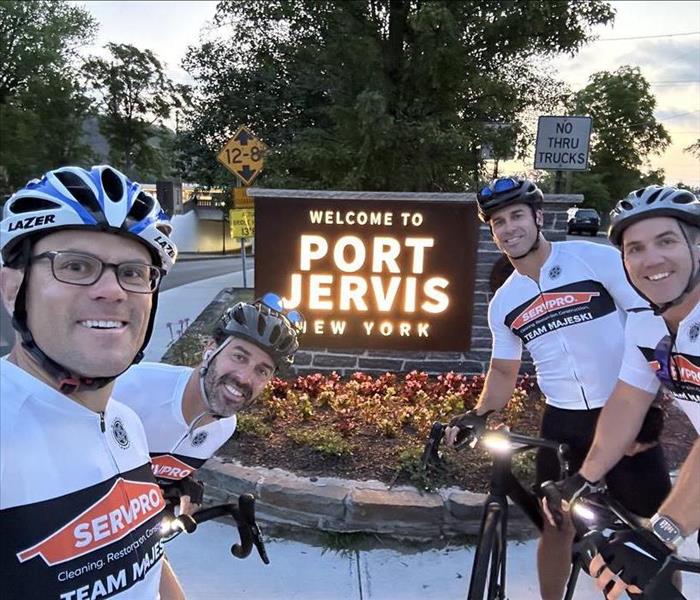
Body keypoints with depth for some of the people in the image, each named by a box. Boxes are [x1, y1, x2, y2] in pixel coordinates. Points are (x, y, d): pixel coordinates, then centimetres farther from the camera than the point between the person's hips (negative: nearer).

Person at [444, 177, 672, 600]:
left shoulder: (598, 258, -10)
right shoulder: (503, 304, 3)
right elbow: (504, 372, 11)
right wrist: (478, 415, -4)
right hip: (563, 422, 3)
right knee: (557, 526, 11)